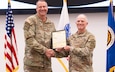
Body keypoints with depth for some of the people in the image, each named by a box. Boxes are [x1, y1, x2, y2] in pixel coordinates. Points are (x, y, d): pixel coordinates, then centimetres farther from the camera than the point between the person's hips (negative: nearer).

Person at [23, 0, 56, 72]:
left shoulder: (51, 24, 14)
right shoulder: (30, 21, -3)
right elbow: (30, 40, -13)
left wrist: (53, 51, -2)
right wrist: (45, 50, -17)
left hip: (47, 63, 5)